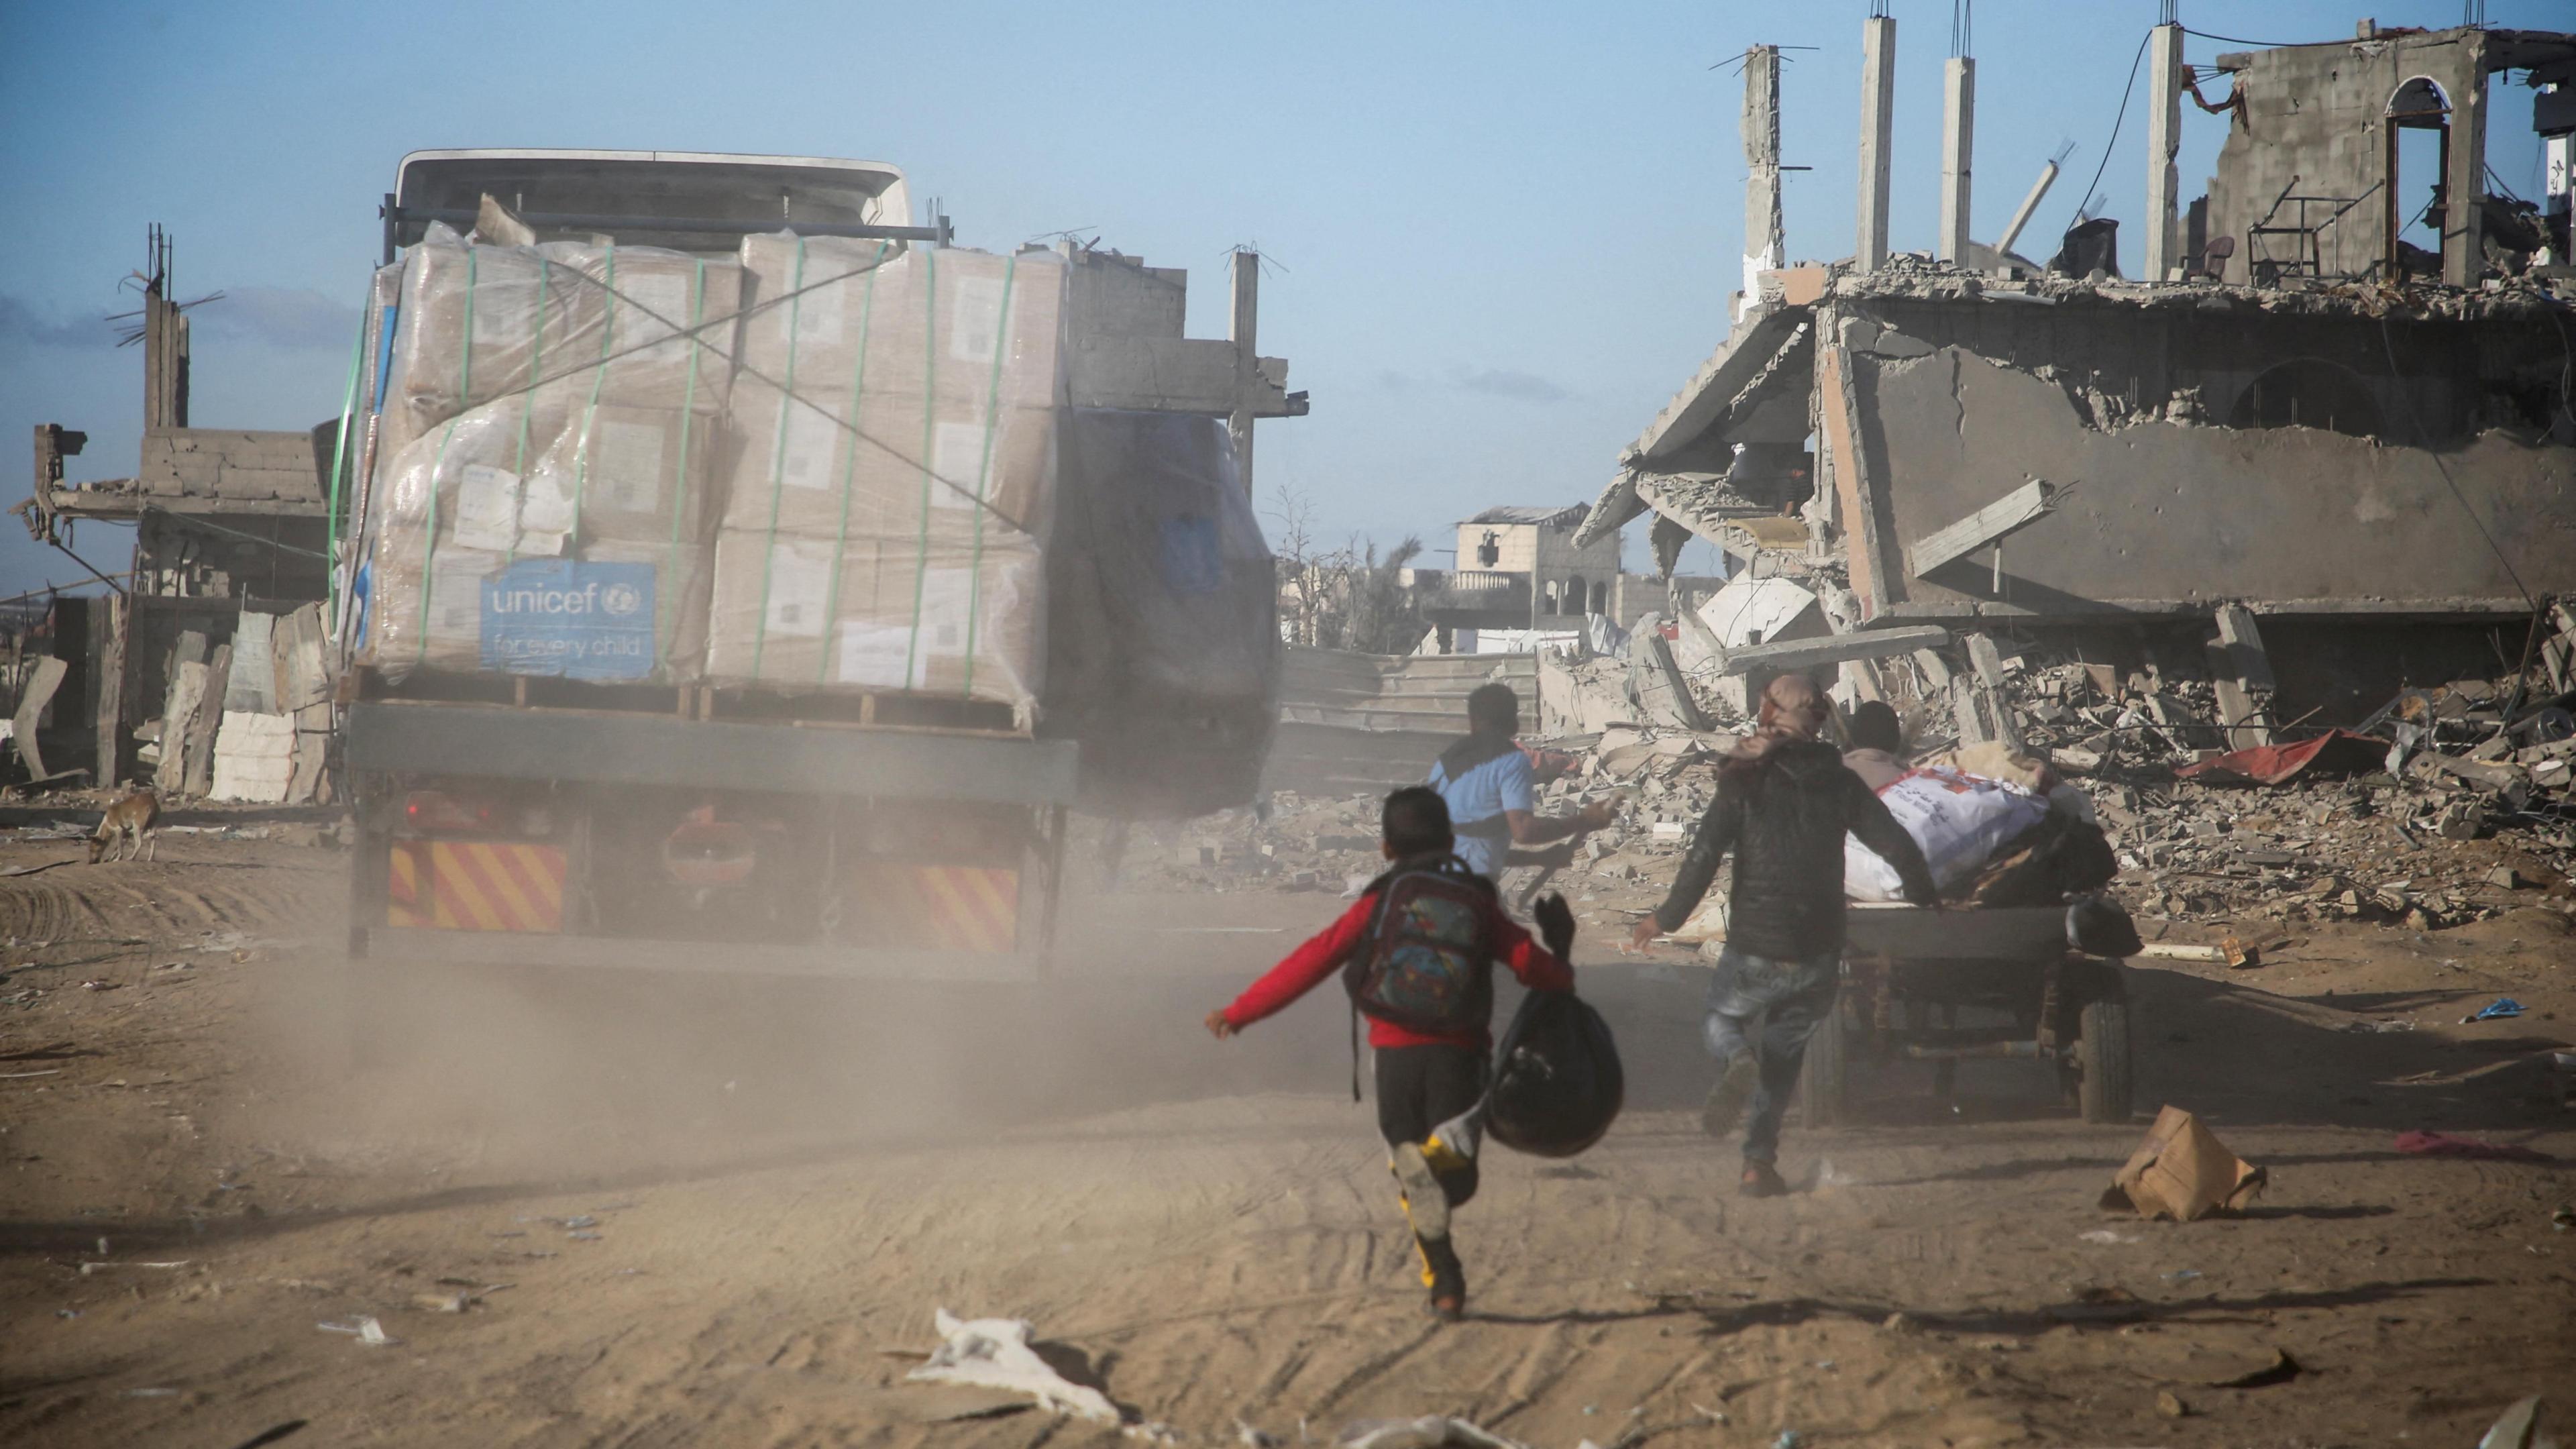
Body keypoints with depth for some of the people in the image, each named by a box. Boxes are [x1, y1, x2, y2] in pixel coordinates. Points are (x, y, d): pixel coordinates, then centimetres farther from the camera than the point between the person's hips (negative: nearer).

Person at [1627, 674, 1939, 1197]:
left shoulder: (1745, 781, -6)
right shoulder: (1840, 783, 3)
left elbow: (1704, 855, -13)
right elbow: (1899, 847, 4)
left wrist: (1668, 917, -4)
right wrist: (1924, 900, 21)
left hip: (1755, 949, -3)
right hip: (1819, 955, 3)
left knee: (1723, 1017, 22)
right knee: (1784, 1049, 19)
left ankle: (1738, 1061, -14)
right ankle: (1760, 1160, 7)